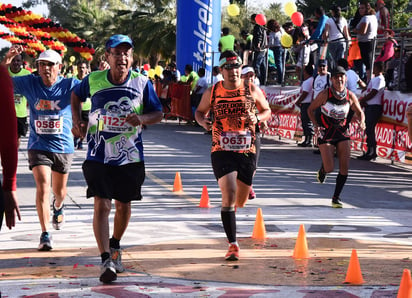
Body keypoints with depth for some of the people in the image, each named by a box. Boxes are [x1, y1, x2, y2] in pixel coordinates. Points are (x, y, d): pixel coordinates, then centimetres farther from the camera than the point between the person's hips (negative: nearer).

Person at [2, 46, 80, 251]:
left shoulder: (69, 85, -7)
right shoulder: (30, 83, -3)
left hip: (63, 147, 1)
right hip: (38, 146, -1)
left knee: (59, 191, 18)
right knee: (42, 188, -14)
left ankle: (58, 206, 55)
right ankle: (45, 234, -6)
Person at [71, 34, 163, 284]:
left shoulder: (142, 83, -4)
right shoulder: (93, 80, -3)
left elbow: (158, 113, 3)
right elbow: (76, 95, 18)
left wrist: (142, 118, -18)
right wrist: (77, 120, 4)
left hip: (131, 157, 1)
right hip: (99, 156, -1)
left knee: (124, 205, 13)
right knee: (102, 205, -11)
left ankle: (115, 247, 39)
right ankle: (106, 261, -13)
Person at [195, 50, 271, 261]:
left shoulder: (252, 90, 1)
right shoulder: (212, 93, 0)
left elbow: (267, 111, 13)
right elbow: (200, 111, 15)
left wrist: (258, 118, -10)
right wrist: (202, 121, -8)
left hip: (247, 151, 2)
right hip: (222, 151, -2)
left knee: (240, 202, 12)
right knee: (229, 196, -17)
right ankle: (232, 245, -12)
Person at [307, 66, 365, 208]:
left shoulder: (350, 96, -5)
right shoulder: (325, 94, -13)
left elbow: (359, 112, 11)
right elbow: (310, 110, -2)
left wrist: (361, 122, -11)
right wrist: (316, 125, -17)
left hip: (342, 132, 3)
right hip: (325, 133, -3)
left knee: (344, 168, -7)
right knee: (329, 168, -9)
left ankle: (336, 197, 8)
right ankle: (322, 170, 31)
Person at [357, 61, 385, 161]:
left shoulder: (379, 79, -12)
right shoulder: (374, 79, 20)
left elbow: (373, 93, -17)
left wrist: (363, 100, -5)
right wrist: (363, 99, 3)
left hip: (374, 107, -10)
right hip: (369, 107, 10)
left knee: (370, 130, -11)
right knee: (368, 130, 12)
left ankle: (372, 152, -8)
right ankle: (369, 152, 17)